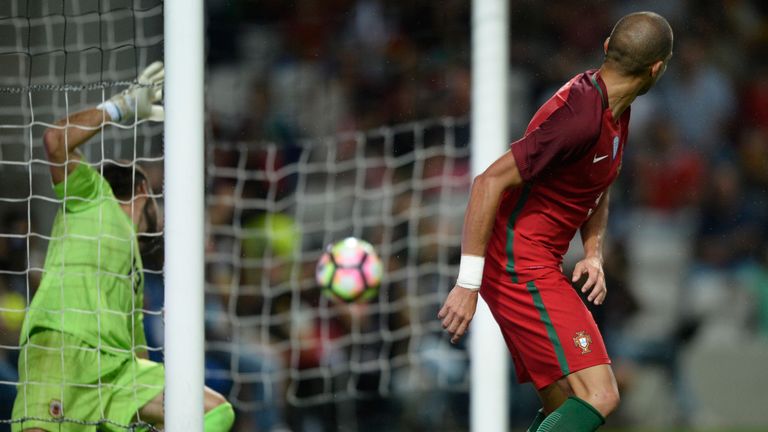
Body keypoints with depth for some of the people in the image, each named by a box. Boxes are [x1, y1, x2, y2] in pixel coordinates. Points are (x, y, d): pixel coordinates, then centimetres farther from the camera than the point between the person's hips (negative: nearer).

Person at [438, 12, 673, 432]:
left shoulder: (615, 112, 9)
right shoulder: (581, 116, -22)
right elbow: (490, 182, -24)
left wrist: (593, 254, 5)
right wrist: (467, 285, -25)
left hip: (540, 267, 10)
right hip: (521, 268, -10)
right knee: (598, 397, -18)